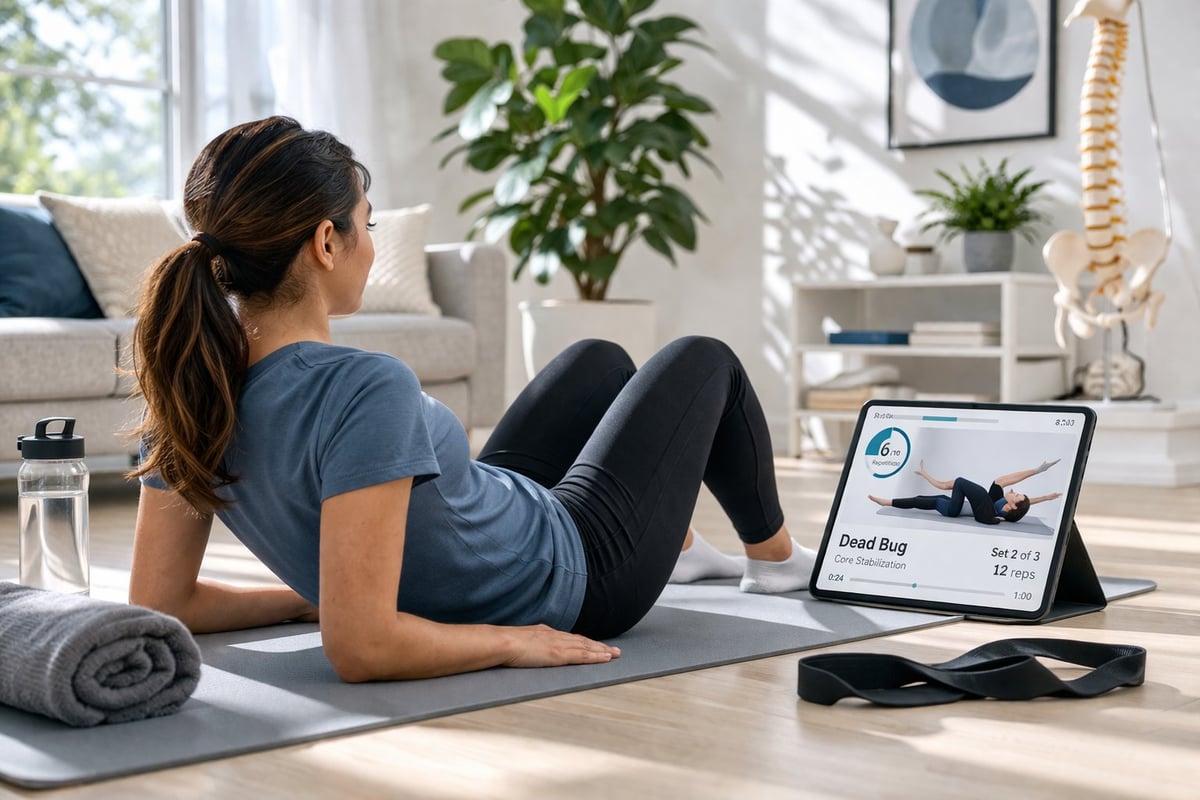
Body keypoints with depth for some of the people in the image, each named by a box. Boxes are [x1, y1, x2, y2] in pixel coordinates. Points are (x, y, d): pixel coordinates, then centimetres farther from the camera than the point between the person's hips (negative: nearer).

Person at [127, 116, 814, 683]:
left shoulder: (195, 386, -16)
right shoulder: (364, 390, -40)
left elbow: (160, 604, -9)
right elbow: (361, 648, -42)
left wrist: (312, 593, -3)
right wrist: (513, 641, -27)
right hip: (571, 588, -7)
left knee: (600, 359, 29)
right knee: (704, 361, 16)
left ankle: (677, 544, 53)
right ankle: (774, 552, 43)